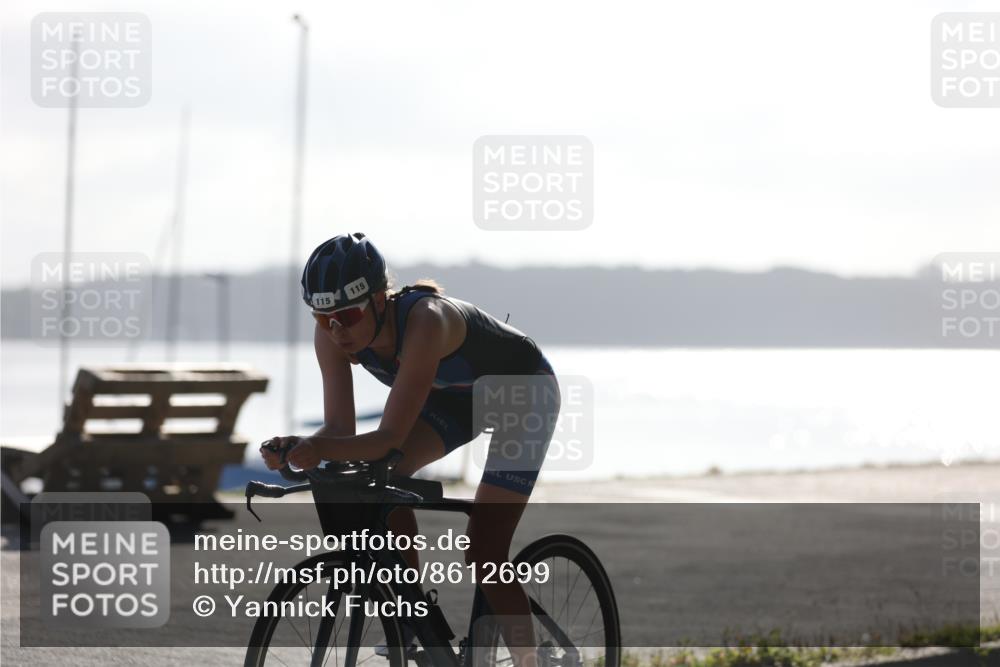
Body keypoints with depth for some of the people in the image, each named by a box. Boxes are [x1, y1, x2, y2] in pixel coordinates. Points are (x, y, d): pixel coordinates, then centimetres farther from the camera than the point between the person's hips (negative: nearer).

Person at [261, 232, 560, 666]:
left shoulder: (426, 320, -42)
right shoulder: (333, 333, -23)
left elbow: (390, 438, -44)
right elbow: (339, 428, -23)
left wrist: (322, 450, -59)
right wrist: (295, 447, -43)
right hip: (455, 395, 6)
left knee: (484, 552, -15)